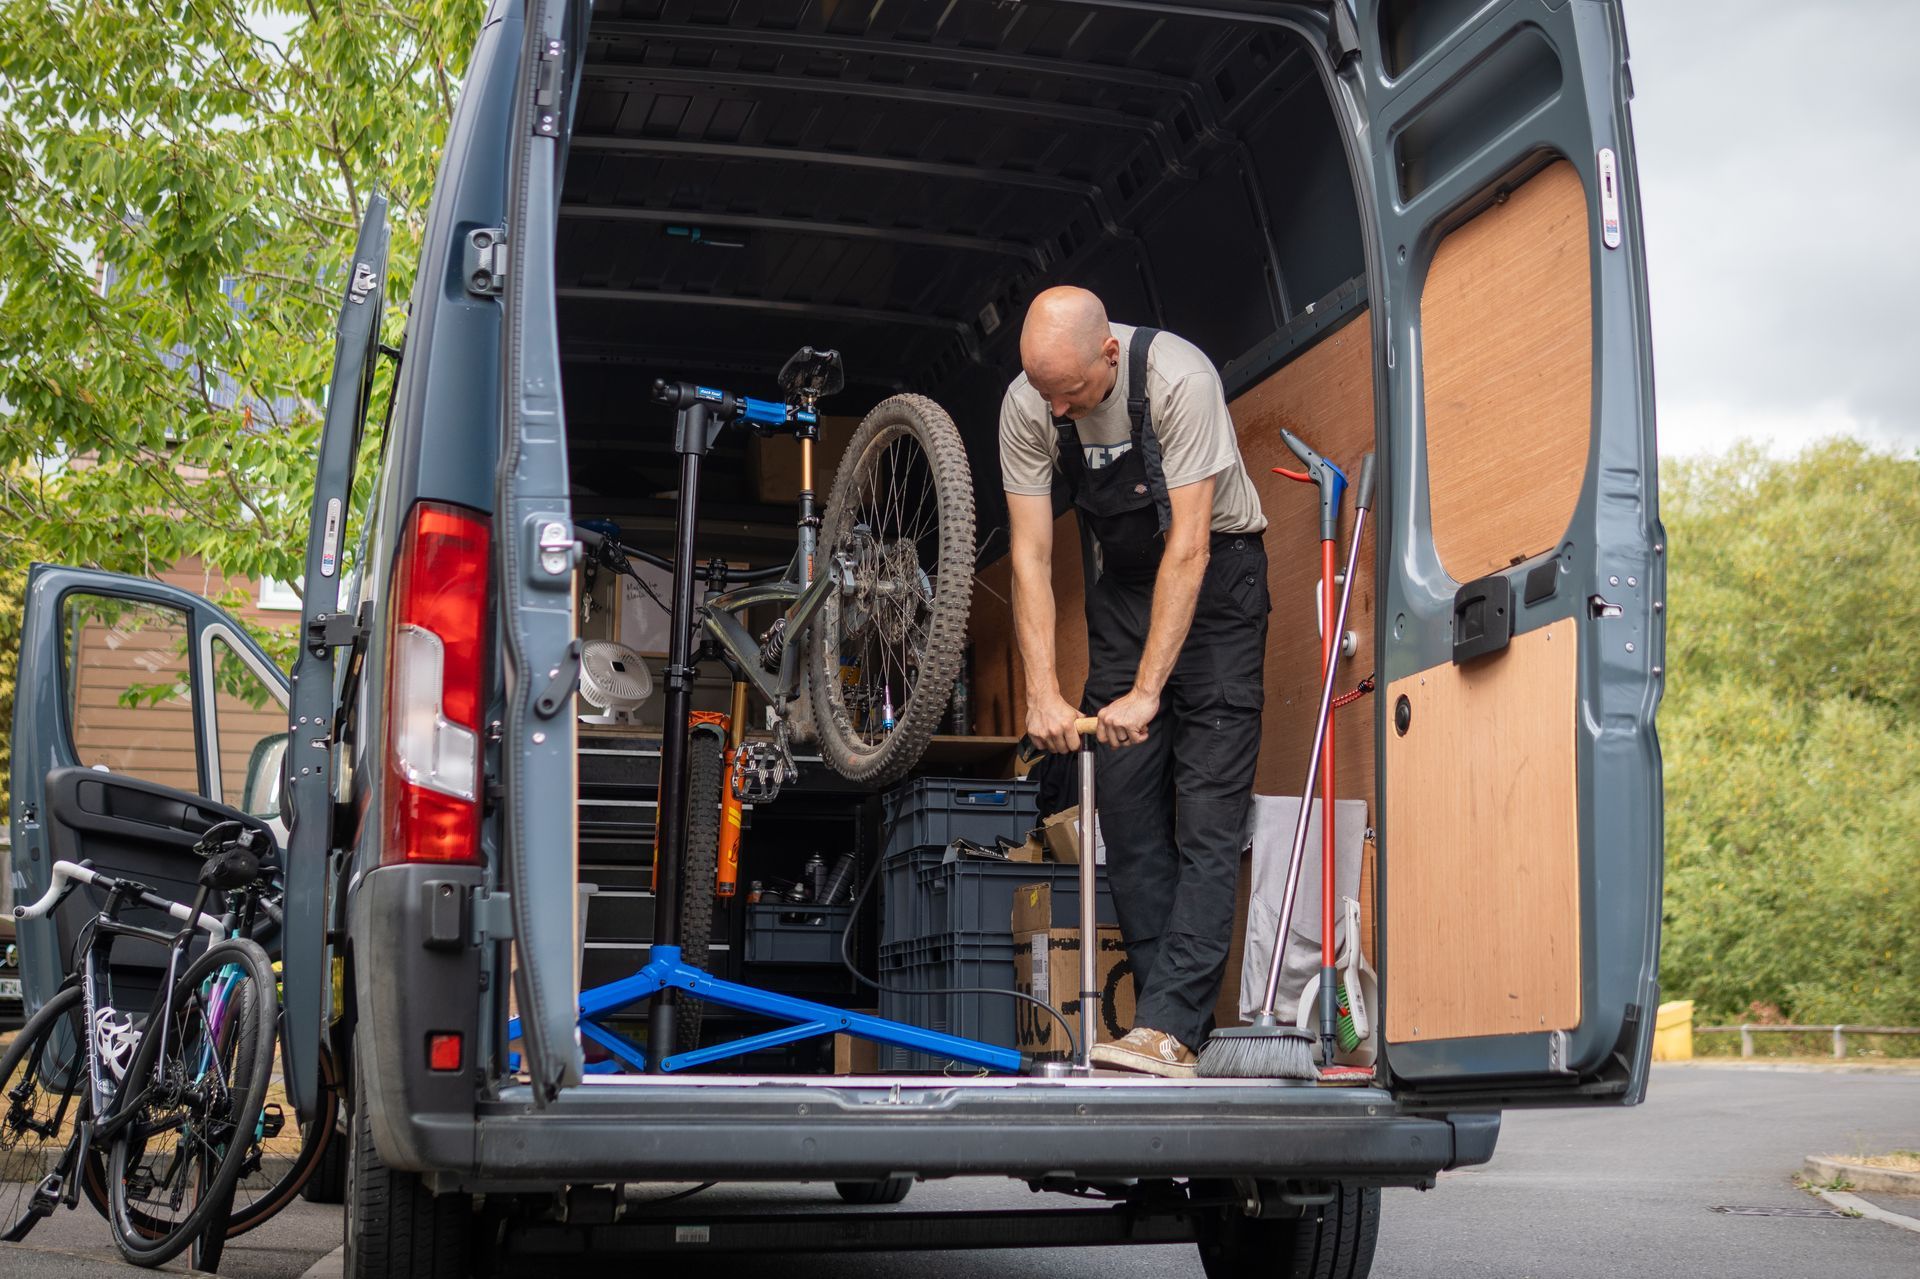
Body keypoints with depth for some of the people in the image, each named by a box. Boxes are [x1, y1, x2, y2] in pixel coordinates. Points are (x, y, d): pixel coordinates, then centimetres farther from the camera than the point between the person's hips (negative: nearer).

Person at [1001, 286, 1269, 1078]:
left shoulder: (1178, 378, -29)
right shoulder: (1027, 406, -14)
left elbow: (1189, 548, -29)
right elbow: (1031, 557, -12)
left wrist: (1146, 692, -31)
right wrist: (1043, 694, -21)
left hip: (1216, 572, -4)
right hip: (1123, 577, 5)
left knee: (1208, 812, -14)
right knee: (1125, 803, -1)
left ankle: (1168, 1028, -18)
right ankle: (1172, 1025, 5)